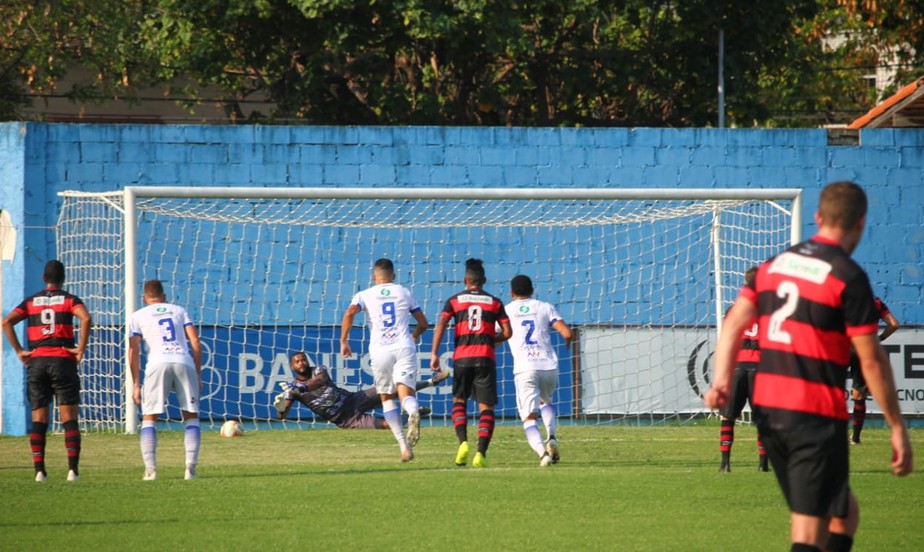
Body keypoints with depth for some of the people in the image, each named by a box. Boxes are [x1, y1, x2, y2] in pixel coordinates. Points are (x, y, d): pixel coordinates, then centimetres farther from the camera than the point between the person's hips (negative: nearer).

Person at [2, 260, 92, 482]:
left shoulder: (30, 302, 12)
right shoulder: (70, 300, 5)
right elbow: (86, 318, -15)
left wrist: (19, 351, 1)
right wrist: (80, 349, -9)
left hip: (36, 361, 2)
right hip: (63, 361, -2)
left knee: (38, 419, 5)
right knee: (69, 418, -2)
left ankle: (39, 470, -1)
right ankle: (73, 468, -12)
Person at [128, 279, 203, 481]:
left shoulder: (138, 316, 18)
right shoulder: (179, 311, 23)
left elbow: (133, 351, 8)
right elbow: (195, 342, 13)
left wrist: (136, 384, 10)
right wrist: (198, 375, 15)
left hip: (158, 364, -1)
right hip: (184, 363, 1)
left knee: (149, 418, 7)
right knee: (191, 417, 11)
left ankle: (150, 469, -6)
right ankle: (191, 468, -3)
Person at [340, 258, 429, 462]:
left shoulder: (365, 295, 11)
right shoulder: (405, 293, 16)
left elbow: (349, 313, -9)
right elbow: (423, 323, 21)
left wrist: (343, 341, -1)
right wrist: (414, 337, 41)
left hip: (380, 350, 0)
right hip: (404, 346, 1)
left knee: (387, 398, 13)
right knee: (405, 393, -11)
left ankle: (405, 447, 3)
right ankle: (413, 411, -50)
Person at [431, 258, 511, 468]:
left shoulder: (454, 300, 9)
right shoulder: (494, 302, 10)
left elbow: (441, 325, -3)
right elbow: (507, 332, 5)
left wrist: (434, 354, -6)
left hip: (462, 357, 0)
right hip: (486, 357, 0)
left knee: (459, 401, 17)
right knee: (486, 407, 2)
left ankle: (463, 442, -6)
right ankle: (481, 453, -12)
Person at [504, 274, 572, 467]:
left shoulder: (505, 311, 9)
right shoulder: (545, 307, 11)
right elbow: (567, 333, 0)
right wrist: (568, 340, 24)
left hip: (525, 369, -3)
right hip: (549, 366, 3)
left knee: (529, 418, -3)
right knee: (545, 401, 30)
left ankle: (543, 452, -28)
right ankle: (551, 438, 7)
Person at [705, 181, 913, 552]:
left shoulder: (775, 265, 12)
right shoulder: (848, 277, -9)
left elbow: (734, 322, 3)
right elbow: (871, 359, -10)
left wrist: (722, 380, -7)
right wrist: (897, 428, -5)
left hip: (768, 409, 7)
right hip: (817, 416, -7)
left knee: (844, 511, 21)